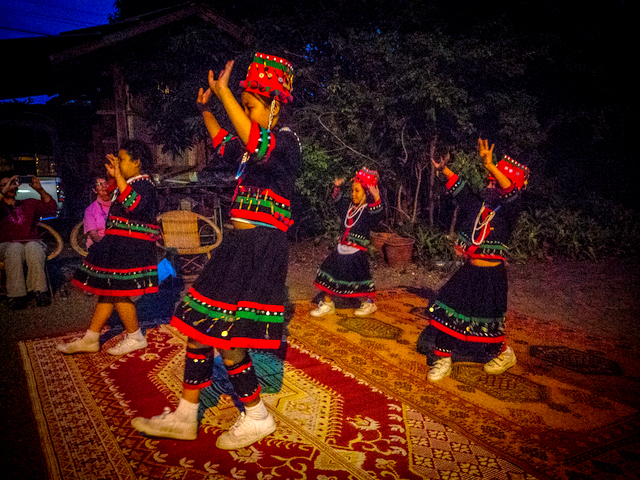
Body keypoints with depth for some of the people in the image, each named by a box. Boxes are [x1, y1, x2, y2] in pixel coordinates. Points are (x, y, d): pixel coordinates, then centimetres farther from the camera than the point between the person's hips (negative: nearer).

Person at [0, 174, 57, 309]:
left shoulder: (28, 204, 22)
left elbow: (51, 208, 7)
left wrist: (40, 190, -4)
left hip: (32, 243, 1)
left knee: (33, 248, -35)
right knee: (15, 248, -37)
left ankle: (39, 291, -37)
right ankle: (16, 295, -38)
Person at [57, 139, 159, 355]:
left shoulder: (144, 185, -12)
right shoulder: (130, 184, 17)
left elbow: (134, 205, -33)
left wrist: (118, 176, -28)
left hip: (131, 248, -10)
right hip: (119, 247, 10)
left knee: (118, 292, -6)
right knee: (107, 291, 12)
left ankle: (135, 337, 11)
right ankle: (90, 339, 20)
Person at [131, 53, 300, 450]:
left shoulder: (285, 141, -9)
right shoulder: (255, 145, 16)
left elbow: (256, 144, -32)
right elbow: (223, 142, 36)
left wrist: (224, 92, -27)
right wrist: (205, 108, 24)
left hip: (261, 249, -9)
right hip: (240, 245, 9)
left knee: (225, 339, -7)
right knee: (199, 326, 10)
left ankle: (257, 418, 15)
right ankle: (185, 417, 24)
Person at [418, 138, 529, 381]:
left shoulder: (507, 212, -12)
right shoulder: (478, 206, 5)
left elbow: (511, 192, -31)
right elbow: (460, 191, 14)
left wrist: (490, 165, -43)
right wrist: (444, 170, 4)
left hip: (491, 275, -5)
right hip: (469, 271, 6)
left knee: (485, 321, 5)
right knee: (447, 310, 1)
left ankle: (504, 354, 36)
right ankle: (442, 360, 14)